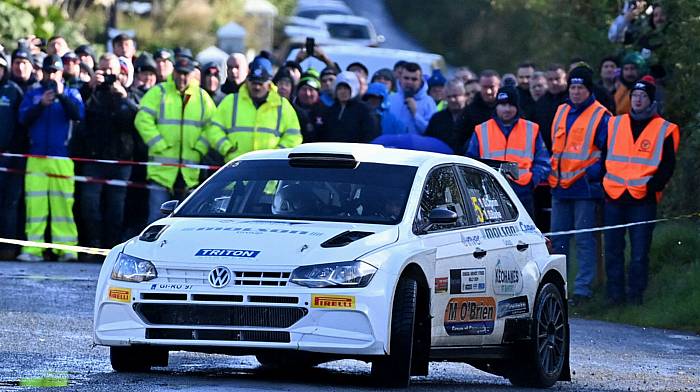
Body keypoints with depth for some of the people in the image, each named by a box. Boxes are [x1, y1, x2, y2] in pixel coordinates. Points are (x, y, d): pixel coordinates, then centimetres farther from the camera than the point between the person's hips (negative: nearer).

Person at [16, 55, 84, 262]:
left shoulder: (71, 93, 12)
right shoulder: (33, 94, 15)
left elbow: (78, 114, -6)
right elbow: (24, 118, 1)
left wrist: (62, 95, -17)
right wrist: (41, 104, -13)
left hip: (62, 157, -1)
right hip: (36, 157, 1)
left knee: (63, 202, -7)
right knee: (34, 203, -5)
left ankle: (67, 248, -7)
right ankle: (32, 249, -5)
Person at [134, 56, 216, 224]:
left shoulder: (202, 96, 12)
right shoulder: (159, 92, 2)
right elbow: (143, 120, -5)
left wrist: (200, 147, -3)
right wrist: (159, 145, -11)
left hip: (190, 172, 3)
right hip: (162, 170, -3)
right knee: (157, 216, -8)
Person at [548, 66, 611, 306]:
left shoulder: (600, 116, -5)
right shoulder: (561, 112, 15)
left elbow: (608, 152, -6)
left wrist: (594, 173, -14)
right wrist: (551, 173, 16)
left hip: (585, 187, -6)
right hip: (560, 187, 6)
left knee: (584, 240, -5)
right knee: (558, 239, 9)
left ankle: (583, 289, -4)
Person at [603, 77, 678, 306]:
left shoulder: (664, 130, 3)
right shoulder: (614, 124, 12)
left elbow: (667, 166, 3)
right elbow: (603, 156, 17)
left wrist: (653, 186, -10)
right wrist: (603, 183, 6)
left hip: (644, 200, -3)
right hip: (614, 197, 3)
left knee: (639, 252, -3)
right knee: (612, 250, 4)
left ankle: (635, 294, 5)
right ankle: (615, 294, 11)